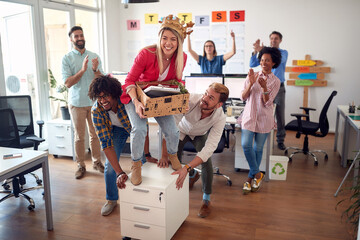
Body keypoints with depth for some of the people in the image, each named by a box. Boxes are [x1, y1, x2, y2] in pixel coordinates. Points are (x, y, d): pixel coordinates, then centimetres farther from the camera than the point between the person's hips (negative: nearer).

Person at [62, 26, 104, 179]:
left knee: (95, 134, 9)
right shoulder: (67, 59, -2)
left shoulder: (94, 57, 6)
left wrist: (95, 70, -17)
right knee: (79, 136, 4)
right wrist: (82, 70, -21)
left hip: (94, 101, 2)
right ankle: (81, 165, 16)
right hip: (77, 103, -2)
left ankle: (97, 162, 22)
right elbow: (68, 83, -11)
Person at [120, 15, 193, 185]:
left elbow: (177, 81, 2)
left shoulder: (181, 58, -14)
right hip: (137, 95, -3)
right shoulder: (146, 54, -28)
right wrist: (136, 102, -36)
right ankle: (136, 165, 2)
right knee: (139, 129, -25)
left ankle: (172, 156, 27)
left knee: (172, 131, -8)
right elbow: (130, 80, -21)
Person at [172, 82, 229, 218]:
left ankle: (206, 199, 4)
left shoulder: (220, 118, -36)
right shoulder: (191, 99, -42)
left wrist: (187, 168, -52)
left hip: (200, 135, -1)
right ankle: (193, 175, 33)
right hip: (182, 130, 1)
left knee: (206, 162, -21)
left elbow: (210, 147, -41)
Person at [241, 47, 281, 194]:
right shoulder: (252, 76, 4)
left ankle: (250, 178, 19)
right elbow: (243, 97, -2)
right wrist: (251, 83, -17)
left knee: (258, 148, 4)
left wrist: (264, 87, -24)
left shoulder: (275, 81, 0)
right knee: (246, 145, -14)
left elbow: (267, 102, -9)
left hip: (264, 118, -1)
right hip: (249, 115, 1)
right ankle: (257, 174, 5)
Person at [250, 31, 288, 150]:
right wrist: (255, 52, -18)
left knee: (280, 116, 4)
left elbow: (280, 59, -23)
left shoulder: (283, 52, 2)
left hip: (278, 88, -1)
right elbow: (252, 64, 0)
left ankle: (280, 140, 15)